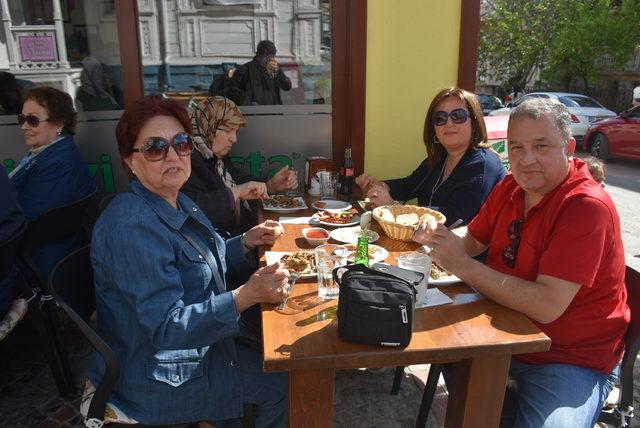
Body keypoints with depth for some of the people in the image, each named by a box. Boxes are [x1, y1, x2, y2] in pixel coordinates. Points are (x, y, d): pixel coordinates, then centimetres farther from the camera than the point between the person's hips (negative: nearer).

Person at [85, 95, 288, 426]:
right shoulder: (132, 227, -28)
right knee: (283, 382, -2)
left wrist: (246, 242, 1)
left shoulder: (178, 203, 2)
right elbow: (167, 328, -31)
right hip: (155, 382, -9)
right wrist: (246, 296, -41)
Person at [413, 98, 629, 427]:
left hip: (571, 359, -7)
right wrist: (437, 237, -9)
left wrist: (463, 265, -25)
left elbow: (547, 307, -29)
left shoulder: (588, 206, -23)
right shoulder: (510, 187, 0)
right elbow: (475, 238, 13)